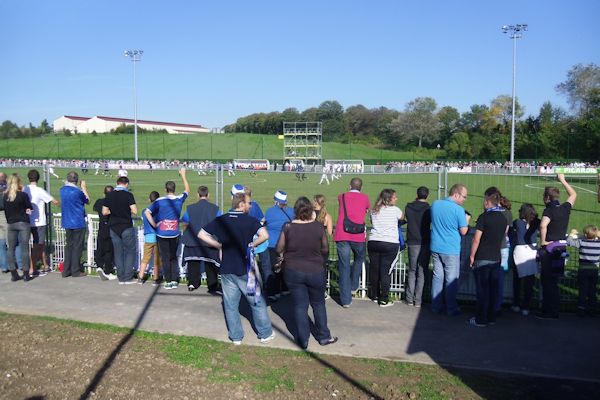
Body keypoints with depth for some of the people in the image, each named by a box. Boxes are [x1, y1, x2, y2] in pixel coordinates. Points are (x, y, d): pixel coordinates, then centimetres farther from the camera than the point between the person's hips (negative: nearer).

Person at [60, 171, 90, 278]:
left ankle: (66, 271, 16)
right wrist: (84, 188, 6)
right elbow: (87, 201, -3)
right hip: (78, 223, -6)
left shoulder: (62, 190, 1)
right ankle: (75, 271, 7)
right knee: (77, 247, 2)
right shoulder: (77, 191, -17)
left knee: (68, 245, 14)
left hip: (67, 223, 6)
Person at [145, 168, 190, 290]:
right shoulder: (179, 199, -3)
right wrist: (183, 175, 23)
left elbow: (147, 212, -9)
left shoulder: (159, 201, -8)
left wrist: (154, 225, -1)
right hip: (175, 234, 2)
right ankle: (174, 281, 11)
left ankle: (168, 282, 9)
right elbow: (187, 189, 16)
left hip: (162, 234, -2)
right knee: (174, 257, 14)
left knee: (165, 258, 6)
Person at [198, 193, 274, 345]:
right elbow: (265, 235, -26)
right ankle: (265, 334, 22)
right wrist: (252, 245, -9)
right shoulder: (250, 220, -11)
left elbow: (201, 234, -1)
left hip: (227, 269, 3)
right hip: (245, 269, -3)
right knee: (257, 302, 12)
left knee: (230, 304, 13)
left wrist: (219, 245, 3)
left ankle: (236, 337, 21)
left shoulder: (221, 220, 0)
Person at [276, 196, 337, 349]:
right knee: (318, 304, 18)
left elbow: (279, 249, -4)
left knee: (300, 305, 10)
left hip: (293, 272, 0)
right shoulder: (318, 227, -12)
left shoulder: (288, 227, -13)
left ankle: (303, 340, 18)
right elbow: (325, 250, -1)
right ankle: (323, 336, 27)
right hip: (315, 272, 0)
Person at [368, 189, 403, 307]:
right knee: (386, 272, -1)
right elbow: (402, 218, 15)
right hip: (390, 243, -5)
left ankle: (375, 296, 26)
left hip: (373, 242, 5)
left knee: (374, 270, 12)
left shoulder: (374, 210, 9)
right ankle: (384, 300, 4)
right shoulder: (395, 210, -3)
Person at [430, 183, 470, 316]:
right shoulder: (458, 210, -15)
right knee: (451, 280, 5)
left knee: (437, 276, 12)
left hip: (435, 248, 5)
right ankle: (451, 308, 12)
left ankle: (436, 306, 18)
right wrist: (466, 220, 6)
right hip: (451, 250, -5)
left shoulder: (435, 204, 3)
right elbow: (463, 231, -10)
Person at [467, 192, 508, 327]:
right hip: (497, 258, 6)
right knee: (493, 288, 11)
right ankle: (491, 317, 18)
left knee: (482, 289, -1)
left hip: (482, 259, -6)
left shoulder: (484, 217, -13)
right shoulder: (503, 218, 6)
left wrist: (472, 255, -6)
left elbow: (476, 239, -14)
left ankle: (481, 319, 4)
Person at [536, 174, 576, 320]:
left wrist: (543, 242, -19)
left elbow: (543, 225, -33)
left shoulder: (549, 210, -13)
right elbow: (573, 194, 28)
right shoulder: (565, 208, 7)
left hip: (549, 249, -7)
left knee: (548, 281, -1)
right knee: (554, 281, 15)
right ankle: (553, 310, 20)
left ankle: (549, 312, 3)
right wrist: (563, 180, 32)